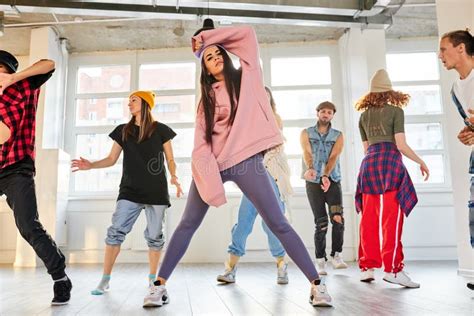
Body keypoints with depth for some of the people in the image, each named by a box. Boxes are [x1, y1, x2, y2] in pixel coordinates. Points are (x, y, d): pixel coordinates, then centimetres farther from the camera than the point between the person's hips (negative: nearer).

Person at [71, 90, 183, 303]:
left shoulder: (160, 130, 3)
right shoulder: (123, 131, 11)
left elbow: (170, 159, 6)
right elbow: (111, 159, 11)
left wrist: (174, 177, -11)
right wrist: (91, 165, -5)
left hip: (156, 191, -2)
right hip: (130, 190, 2)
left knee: (154, 236, 4)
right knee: (116, 231, -7)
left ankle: (152, 278, 20)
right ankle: (105, 280, 4)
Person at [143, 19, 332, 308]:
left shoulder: (247, 76, 10)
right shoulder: (207, 97, 12)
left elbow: (248, 33, 7)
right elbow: (202, 141, 2)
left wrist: (207, 36, 13)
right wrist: (207, 173, -14)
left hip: (246, 160, -2)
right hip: (213, 164, 3)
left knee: (278, 224, -5)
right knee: (187, 225, 8)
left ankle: (316, 283, 2)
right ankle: (160, 284, 17)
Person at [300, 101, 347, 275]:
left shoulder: (338, 136, 6)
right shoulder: (306, 133, 4)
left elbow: (333, 157, -10)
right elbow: (307, 153, -14)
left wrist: (326, 176, -28)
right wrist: (310, 169, -36)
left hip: (333, 181, 1)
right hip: (314, 183, -1)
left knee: (338, 218, -15)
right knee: (321, 223, -4)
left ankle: (336, 255, 3)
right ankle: (320, 261, 11)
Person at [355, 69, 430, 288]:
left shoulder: (364, 116, 16)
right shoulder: (396, 111, 2)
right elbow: (401, 145, -6)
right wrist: (421, 162, 5)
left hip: (369, 164, 5)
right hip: (390, 162, -5)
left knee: (369, 219, 4)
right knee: (392, 218, -5)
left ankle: (367, 267, 7)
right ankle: (392, 269, -8)